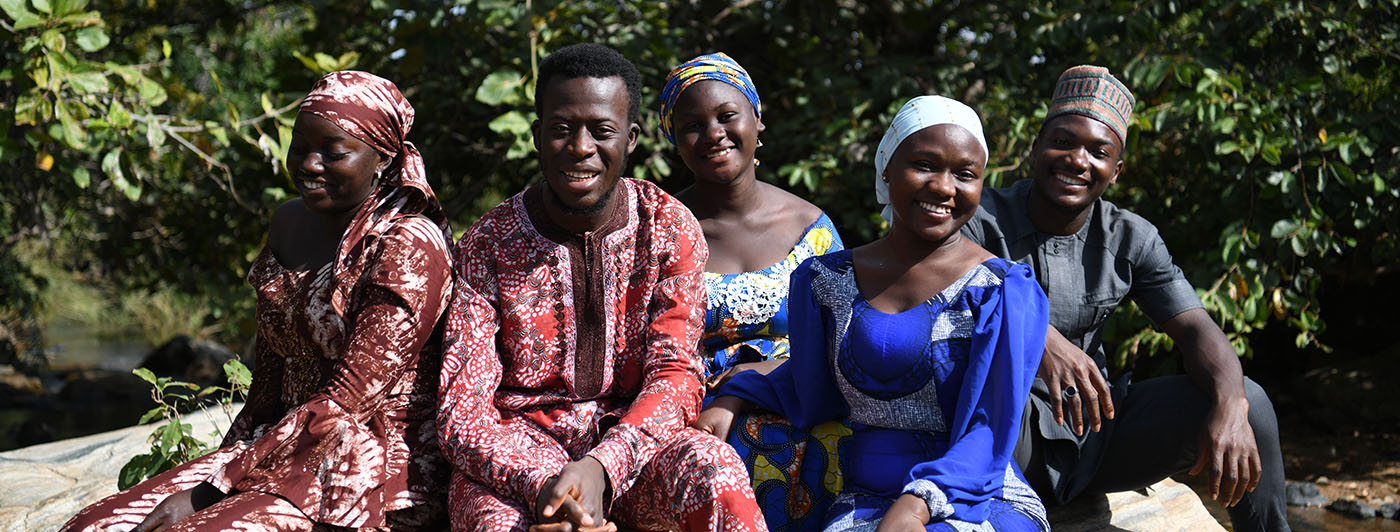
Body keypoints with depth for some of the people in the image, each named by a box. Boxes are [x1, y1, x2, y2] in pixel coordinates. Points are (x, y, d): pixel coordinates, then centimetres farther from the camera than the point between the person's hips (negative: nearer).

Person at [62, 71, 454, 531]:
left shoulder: (408, 247, -14)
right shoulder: (289, 224, 11)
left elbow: (345, 404, -19)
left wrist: (204, 494, -19)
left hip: (378, 476, -7)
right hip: (292, 453, 7)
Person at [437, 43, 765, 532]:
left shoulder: (670, 229, -1)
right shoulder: (485, 247, -4)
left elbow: (675, 375, -8)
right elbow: (462, 417, -9)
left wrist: (600, 467, -28)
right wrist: (541, 485, -30)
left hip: (631, 441, 1)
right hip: (521, 449, 0)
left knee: (715, 475, -33)